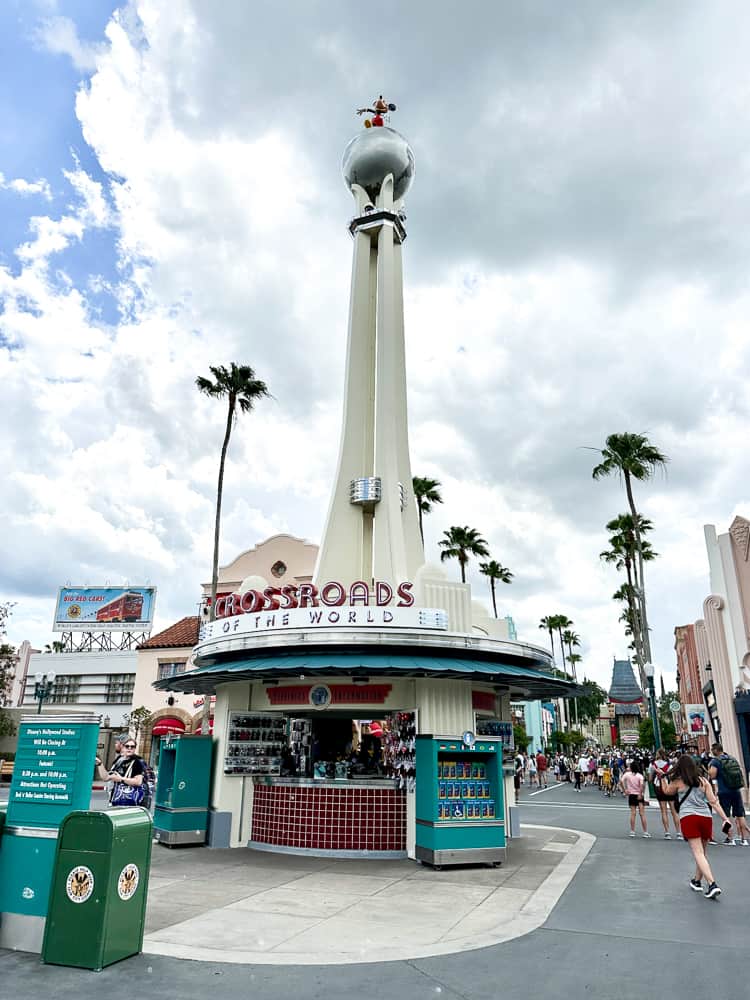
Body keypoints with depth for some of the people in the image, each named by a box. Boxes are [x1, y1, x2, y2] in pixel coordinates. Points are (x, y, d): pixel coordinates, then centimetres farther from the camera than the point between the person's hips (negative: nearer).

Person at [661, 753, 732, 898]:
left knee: (698, 853, -8)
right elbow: (713, 801, 3)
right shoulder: (703, 780, 11)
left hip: (688, 818, -4)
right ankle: (697, 881, 34)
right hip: (706, 817, 4)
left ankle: (712, 885, -23)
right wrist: (725, 818, 1)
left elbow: (667, 791, 22)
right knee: (702, 852, 20)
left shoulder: (677, 782, 4)